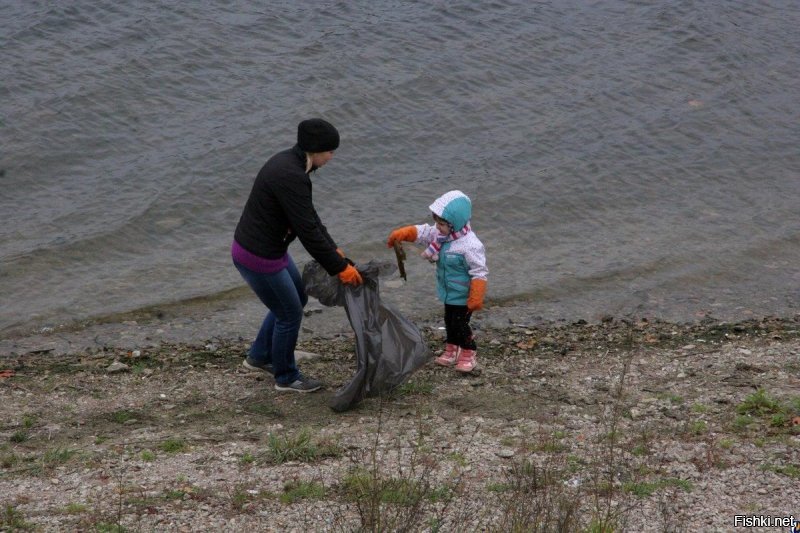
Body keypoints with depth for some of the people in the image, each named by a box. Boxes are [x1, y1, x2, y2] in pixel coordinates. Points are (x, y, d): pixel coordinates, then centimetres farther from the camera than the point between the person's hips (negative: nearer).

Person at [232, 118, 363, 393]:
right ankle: (286, 377, 30)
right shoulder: (291, 177, -29)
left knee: (297, 299, 27)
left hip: (268, 247, 10)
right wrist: (339, 268, -18)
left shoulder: (289, 162, 3)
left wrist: (333, 249, 11)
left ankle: (259, 357, 42)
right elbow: (307, 231, -26)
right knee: (290, 314, 9)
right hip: (259, 257, -10)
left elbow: (308, 215, 12)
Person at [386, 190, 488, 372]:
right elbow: (422, 232, 5)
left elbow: (479, 273, -28)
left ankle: (469, 354, 23)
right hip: (449, 294, 8)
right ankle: (452, 350, 39)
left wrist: (476, 298, -26)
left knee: (460, 325, 3)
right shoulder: (441, 234, -7)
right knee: (449, 322, 21)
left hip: (463, 297, -8)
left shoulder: (470, 245, -31)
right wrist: (403, 233, -12)